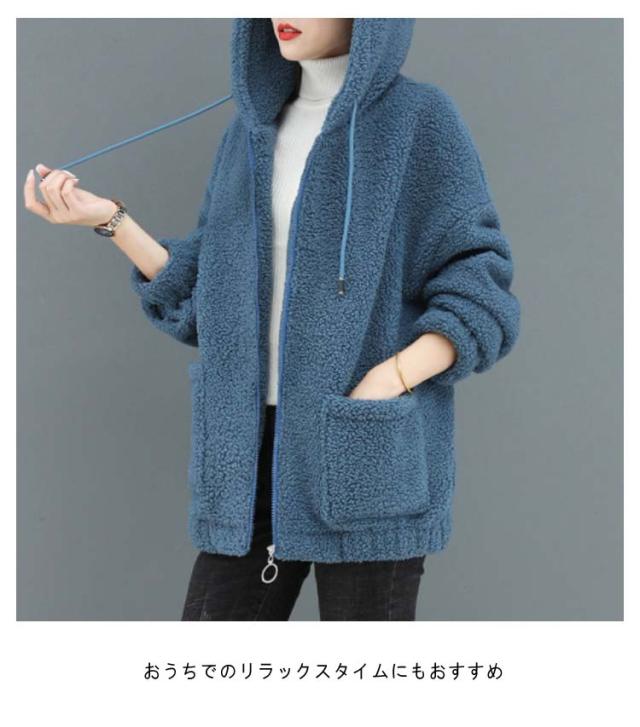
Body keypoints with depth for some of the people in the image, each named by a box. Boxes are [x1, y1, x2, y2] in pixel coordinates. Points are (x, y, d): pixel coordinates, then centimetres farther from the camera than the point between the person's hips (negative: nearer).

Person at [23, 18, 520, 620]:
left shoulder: (422, 120, -3)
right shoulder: (254, 133, 13)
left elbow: (478, 299, -7)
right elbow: (212, 299, 12)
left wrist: (385, 385, -22)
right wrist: (106, 218, 1)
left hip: (372, 456, -5)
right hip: (263, 448, 5)